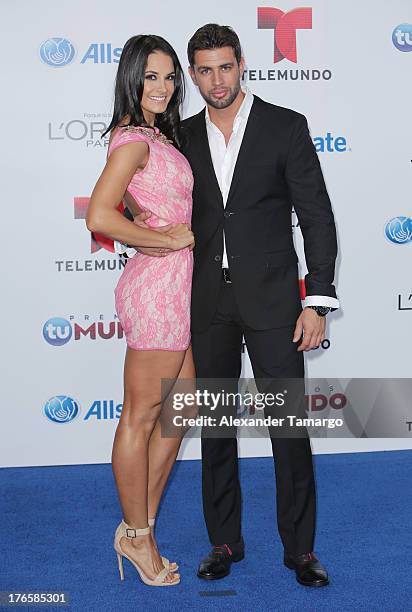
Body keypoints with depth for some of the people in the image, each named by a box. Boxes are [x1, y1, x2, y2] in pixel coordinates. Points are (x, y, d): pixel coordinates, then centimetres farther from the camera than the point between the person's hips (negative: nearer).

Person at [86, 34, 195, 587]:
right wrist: (170, 240, -14)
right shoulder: (133, 138, -12)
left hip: (174, 284, 10)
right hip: (158, 282, -10)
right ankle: (136, 536, 19)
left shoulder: (160, 134, 16)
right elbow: (100, 216, -24)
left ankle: (141, 526, 28)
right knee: (141, 416, 3)